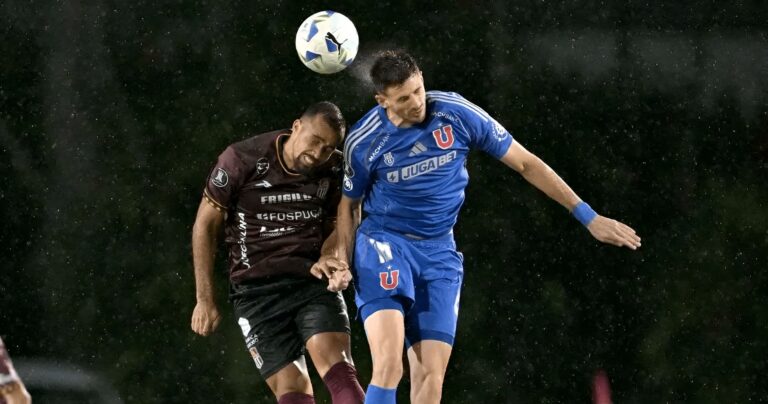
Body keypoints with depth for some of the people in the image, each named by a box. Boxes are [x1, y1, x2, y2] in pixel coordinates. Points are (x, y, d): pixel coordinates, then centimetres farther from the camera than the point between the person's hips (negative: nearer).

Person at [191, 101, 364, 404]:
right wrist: (205, 299, -1)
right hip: (257, 289, -2)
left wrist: (326, 259, -9)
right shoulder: (242, 160, -9)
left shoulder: (334, 170, -1)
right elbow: (205, 226, -1)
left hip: (313, 280, 2)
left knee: (336, 365, -23)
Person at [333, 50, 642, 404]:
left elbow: (526, 163, -2)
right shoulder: (363, 142, -10)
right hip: (384, 245, -2)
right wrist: (341, 262, -5)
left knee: (431, 375, -6)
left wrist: (590, 218, -2)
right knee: (388, 367, -22)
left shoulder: (457, 114, -10)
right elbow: (350, 203, 9)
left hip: (438, 252, 2)